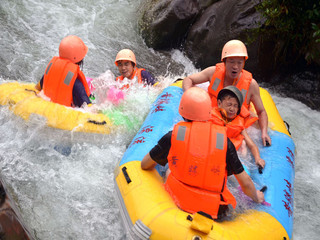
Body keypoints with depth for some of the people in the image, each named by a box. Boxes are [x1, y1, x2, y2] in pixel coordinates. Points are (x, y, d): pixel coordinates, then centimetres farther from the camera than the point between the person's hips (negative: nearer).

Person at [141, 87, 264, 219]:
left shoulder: (174, 135, -12)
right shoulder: (224, 139, -12)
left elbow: (145, 165, 4)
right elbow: (246, 183, -4)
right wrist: (257, 197, 18)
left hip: (177, 203, 1)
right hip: (214, 212, 0)